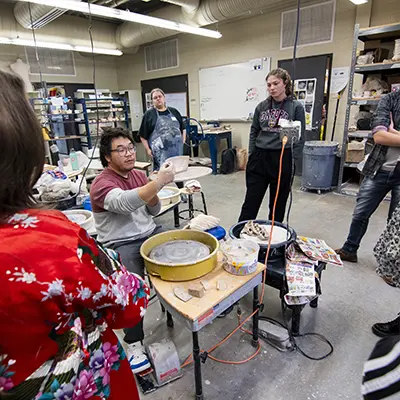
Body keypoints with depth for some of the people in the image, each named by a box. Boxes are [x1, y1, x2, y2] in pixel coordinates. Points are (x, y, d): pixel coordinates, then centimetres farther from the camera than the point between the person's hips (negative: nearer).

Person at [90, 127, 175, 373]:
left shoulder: (138, 175, 7)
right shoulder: (102, 184, -16)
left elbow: (154, 211, 10)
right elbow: (124, 203, -38)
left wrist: (154, 193, -11)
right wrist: (158, 182, -45)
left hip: (150, 233, 7)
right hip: (121, 245, -6)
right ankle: (134, 343, -10)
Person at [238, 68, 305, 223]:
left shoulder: (296, 106, -2)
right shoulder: (262, 106, 8)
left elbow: (301, 134, 1)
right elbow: (253, 132, 11)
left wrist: (290, 135, -18)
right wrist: (251, 156, 8)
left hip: (283, 158, -2)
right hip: (260, 157, 2)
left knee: (278, 203, 11)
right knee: (251, 200, 4)